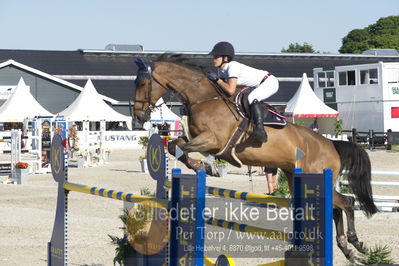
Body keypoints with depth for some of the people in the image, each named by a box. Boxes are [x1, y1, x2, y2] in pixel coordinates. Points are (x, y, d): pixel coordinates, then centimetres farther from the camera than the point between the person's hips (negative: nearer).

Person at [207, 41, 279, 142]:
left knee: (252, 98, -33)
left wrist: (217, 79, -24)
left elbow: (231, 90, -35)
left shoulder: (233, 67, -26)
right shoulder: (221, 70, 2)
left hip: (270, 82, -10)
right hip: (259, 85, 10)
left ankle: (260, 129, -37)